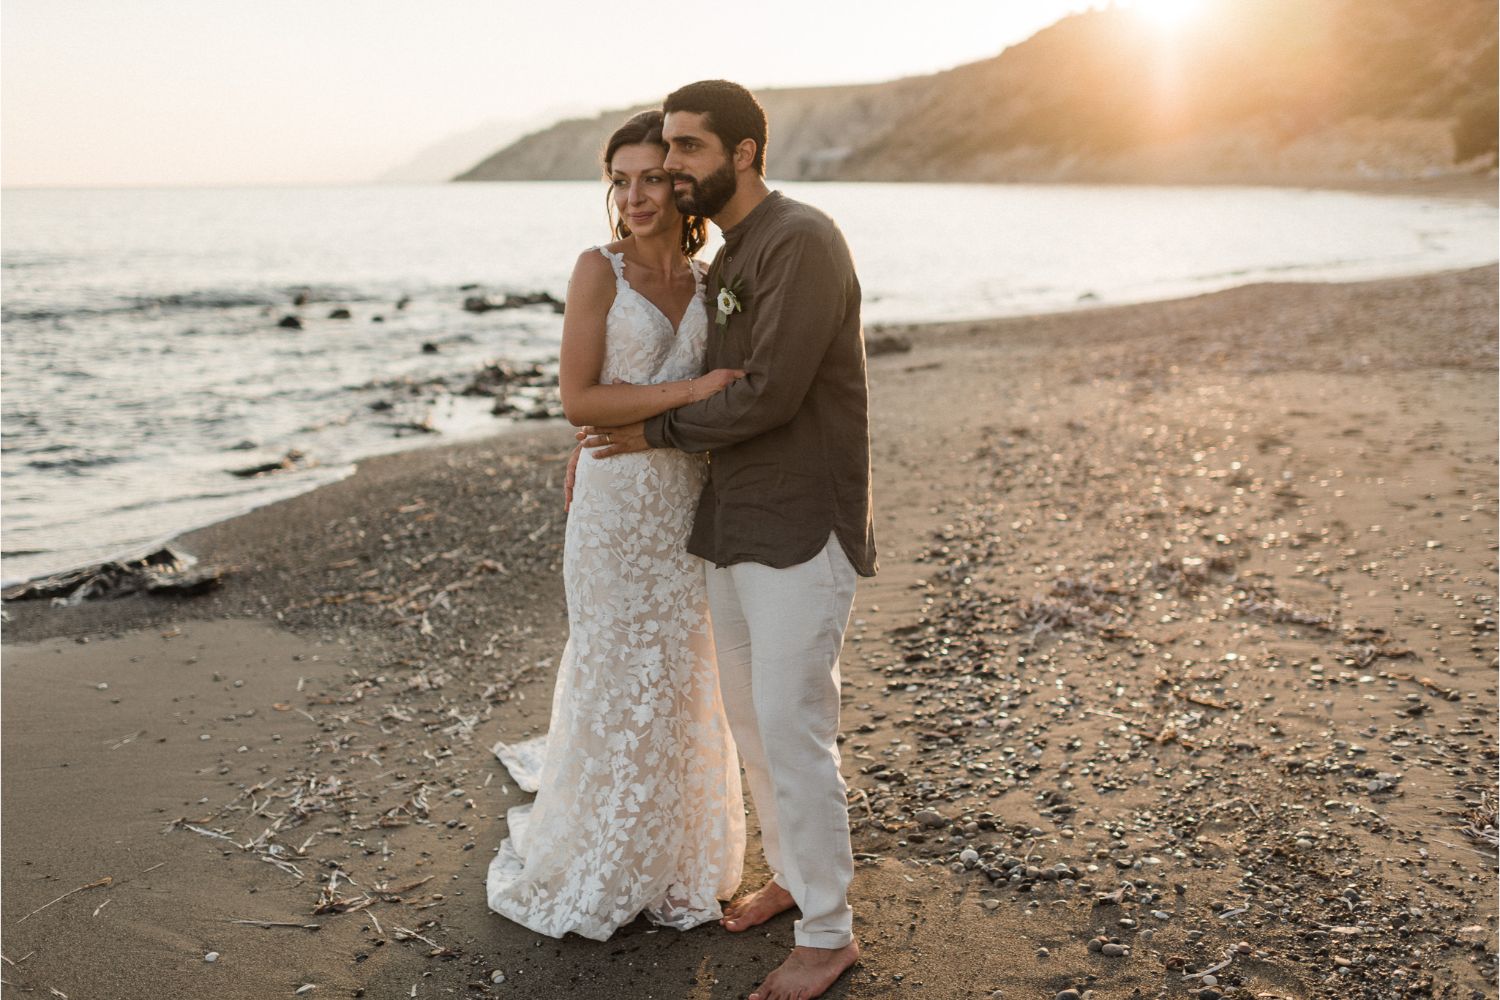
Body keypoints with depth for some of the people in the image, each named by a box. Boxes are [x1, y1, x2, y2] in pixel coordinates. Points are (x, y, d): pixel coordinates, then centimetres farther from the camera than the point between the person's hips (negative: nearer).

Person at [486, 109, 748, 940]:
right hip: (617, 499, -5)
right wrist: (690, 391, -21)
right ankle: (585, 872, 25)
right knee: (613, 679, 5)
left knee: (680, 682, 13)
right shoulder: (600, 270, -8)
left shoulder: (705, 284, 8)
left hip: (689, 504, 5)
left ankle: (670, 863, 32)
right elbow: (578, 400, -15)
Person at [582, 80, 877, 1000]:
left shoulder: (802, 241, -15)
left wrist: (659, 433, -8)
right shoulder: (729, 259, 14)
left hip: (803, 531, -9)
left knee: (792, 727, -4)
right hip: (735, 525, 9)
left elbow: (770, 392, -21)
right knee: (751, 714, 17)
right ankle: (793, 873, 36)